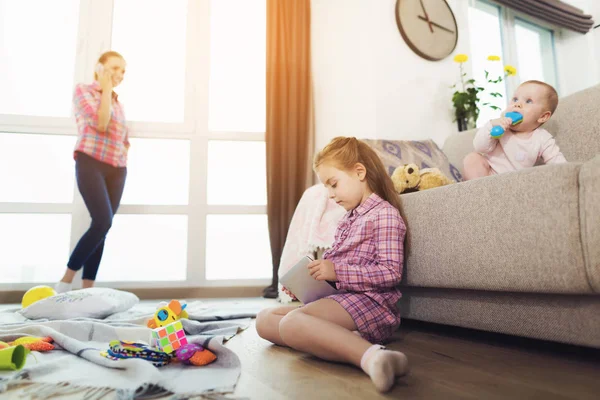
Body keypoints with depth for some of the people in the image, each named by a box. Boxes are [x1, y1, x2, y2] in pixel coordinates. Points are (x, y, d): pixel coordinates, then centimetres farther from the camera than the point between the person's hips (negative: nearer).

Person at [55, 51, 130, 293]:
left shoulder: (117, 103, 22)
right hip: (91, 164, -6)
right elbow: (100, 123, -12)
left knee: (102, 227, 0)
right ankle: (65, 282, -10)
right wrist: (106, 88, -3)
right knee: (103, 222, -22)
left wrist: (123, 156, 9)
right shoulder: (83, 90, 4)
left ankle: (88, 290, 4)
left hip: (117, 170, 6)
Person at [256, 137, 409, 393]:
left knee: (292, 321, -33)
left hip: (370, 303, -10)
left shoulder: (384, 214, -6)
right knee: (265, 319, 1)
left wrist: (337, 272, -20)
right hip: (341, 299, 10)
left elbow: (390, 273, -16)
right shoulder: (349, 219, 22)